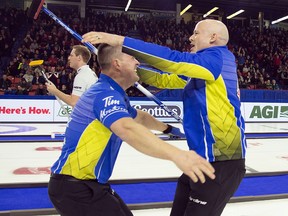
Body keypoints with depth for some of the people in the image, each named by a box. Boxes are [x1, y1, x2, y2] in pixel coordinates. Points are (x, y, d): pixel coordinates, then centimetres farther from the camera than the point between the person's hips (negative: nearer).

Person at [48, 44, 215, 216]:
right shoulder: (106, 93, -22)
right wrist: (177, 155, -55)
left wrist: (167, 128, 40)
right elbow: (127, 129, -44)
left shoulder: (111, 93, 10)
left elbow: (138, 117, 27)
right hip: (73, 187, -10)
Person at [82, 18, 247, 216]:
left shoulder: (218, 57, -11)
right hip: (206, 159, 9)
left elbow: (173, 59, -23)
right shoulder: (203, 66, 17)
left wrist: (121, 41, -23)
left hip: (223, 163, -9)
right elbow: (164, 80, 17)